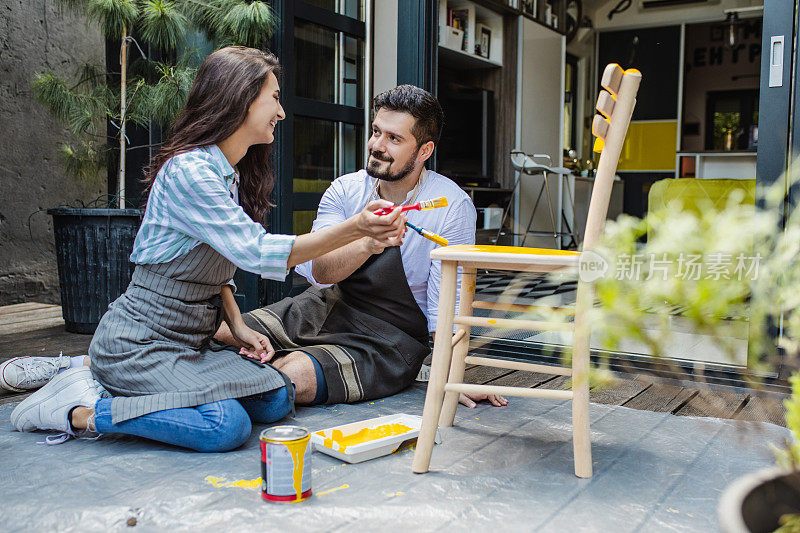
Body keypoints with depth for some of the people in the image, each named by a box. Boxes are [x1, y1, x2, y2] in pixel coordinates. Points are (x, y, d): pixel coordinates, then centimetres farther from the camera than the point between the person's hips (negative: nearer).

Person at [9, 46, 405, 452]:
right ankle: (81, 413, -8)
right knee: (227, 425, -27)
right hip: (138, 342, -10)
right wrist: (354, 229, -33)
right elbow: (256, 252, -27)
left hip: (189, 341, 10)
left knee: (277, 399, -7)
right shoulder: (189, 171, -19)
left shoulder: (233, 175, 12)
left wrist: (237, 324, 1)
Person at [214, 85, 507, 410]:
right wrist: (368, 244, -37)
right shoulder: (345, 190, -5)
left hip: (391, 337, -4)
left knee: (292, 378, -27)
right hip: (329, 306, 4)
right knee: (219, 336, -7)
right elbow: (321, 271, -18)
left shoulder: (452, 207, -16)